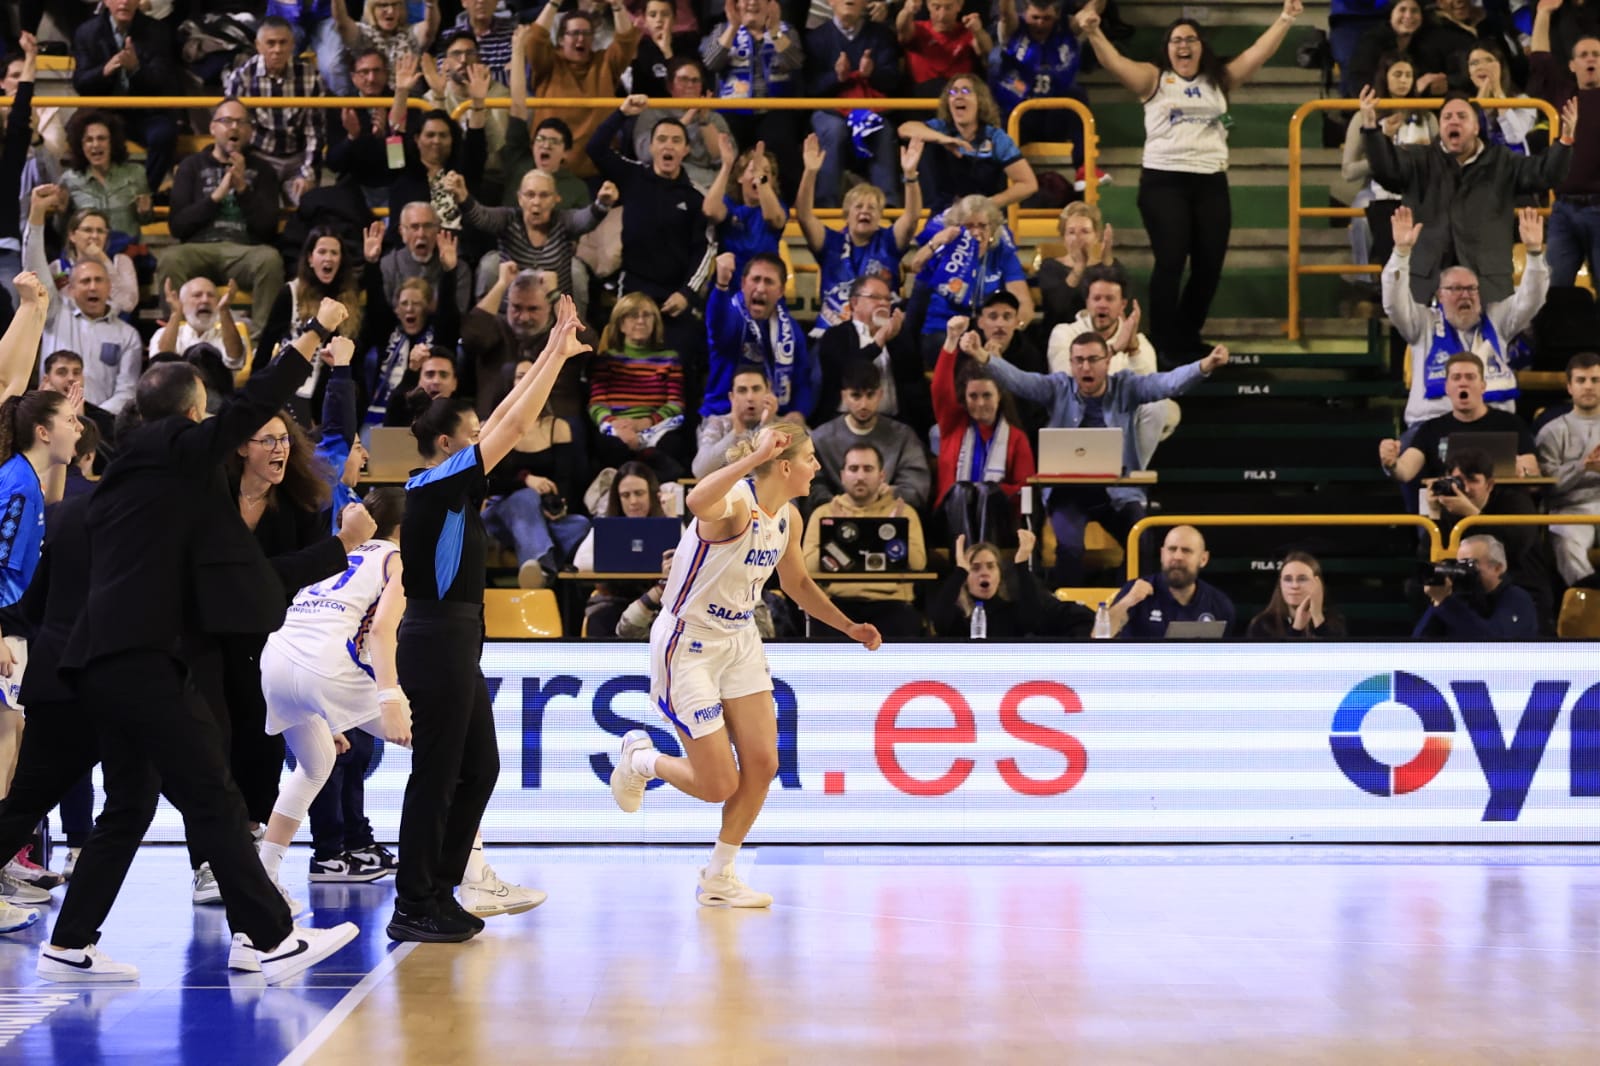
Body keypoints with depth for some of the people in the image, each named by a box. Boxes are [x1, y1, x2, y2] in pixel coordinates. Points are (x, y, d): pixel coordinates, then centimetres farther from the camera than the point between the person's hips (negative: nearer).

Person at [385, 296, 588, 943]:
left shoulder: (445, 486, 12)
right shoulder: (438, 486, -13)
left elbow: (503, 422, 19)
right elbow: (514, 426, -15)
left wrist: (552, 354, 19)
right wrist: (557, 353, -9)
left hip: (453, 644, 10)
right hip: (437, 640, -10)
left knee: (479, 767, 13)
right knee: (436, 774, -6)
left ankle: (437, 891, 18)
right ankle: (414, 908, -2)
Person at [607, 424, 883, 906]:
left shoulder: (788, 517, 1)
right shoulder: (735, 504, -25)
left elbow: (798, 585, 19)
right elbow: (698, 502, -52)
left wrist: (850, 627, 12)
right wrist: (755, 458, -56)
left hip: (739, 641, 8)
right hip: (688, 644, -8)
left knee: (762, 762, -1)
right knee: (719, 785, -5)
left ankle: (718, 879, 16)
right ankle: (640, 759, 27)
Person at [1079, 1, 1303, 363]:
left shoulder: (1219, 79, 14)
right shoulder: (1153, 80, 4)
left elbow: (1258, 54, 8)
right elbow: (1114, 62, -10)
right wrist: (1094, 33, -27)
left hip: (1211, 184, 4)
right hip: (1163, 182, -4)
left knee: (1209, 265, 5)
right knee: (1171, 260, -11)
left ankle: (1187, 336, 22)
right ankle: (1163, 343, -2)